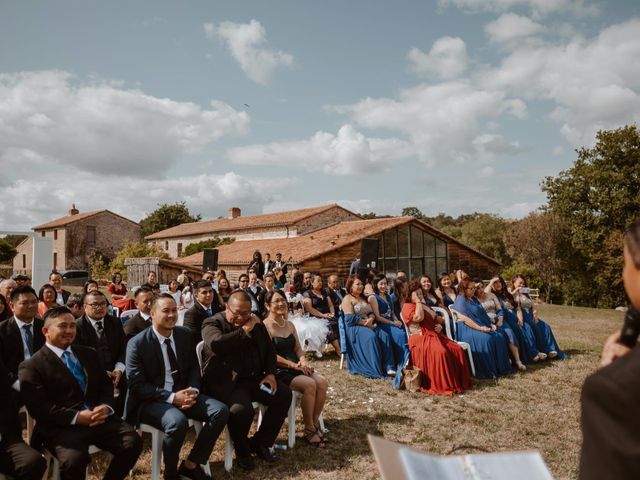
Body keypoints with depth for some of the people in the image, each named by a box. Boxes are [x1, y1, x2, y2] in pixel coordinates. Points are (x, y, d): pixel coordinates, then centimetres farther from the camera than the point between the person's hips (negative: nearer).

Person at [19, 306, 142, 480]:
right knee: (74, 459, -34)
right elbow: (39, 407, -9)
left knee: (133, 442, -18)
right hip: (62, 426, -5)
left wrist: (106, 406, -6)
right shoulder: (31, 366, 1)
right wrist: (76, 417, -19)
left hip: (99, 418, 5)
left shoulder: (89, 354, 19)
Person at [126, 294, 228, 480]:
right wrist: (172, 397, -22)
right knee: (178, 422, -35)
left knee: (221, 411, -16)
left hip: (183, 393, 5)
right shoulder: (137, 344, -11)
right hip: (151, 400, -5)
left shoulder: (185, 335, 4)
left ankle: (190, 464, 1)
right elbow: (137, 386, -13)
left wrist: (192, 391, -11)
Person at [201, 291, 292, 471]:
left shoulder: (256, 323, 11)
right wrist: (244, 330, -21)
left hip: (254, 377, 7)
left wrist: (270, 373, 1)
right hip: (226, 382, -6)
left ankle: (260, 442, 10)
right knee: (242, 409, -31)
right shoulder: (212, 323, -7)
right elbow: (216, 344, -29)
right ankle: (242, 450, 2)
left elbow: (269, 350, 18)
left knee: (284, 394, -9)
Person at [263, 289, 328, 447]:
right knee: (309, 384, -28)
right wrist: (293, 365, -18)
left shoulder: (289, 325, 16)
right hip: (278, 370, -7)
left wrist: (303, 362, -7)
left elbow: (298, 348, 15)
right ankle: (309, 429, -11)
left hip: (296, 367, 7)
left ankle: (315, 422, -2)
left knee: (322, 382, -18)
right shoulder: (265, 326, -8)